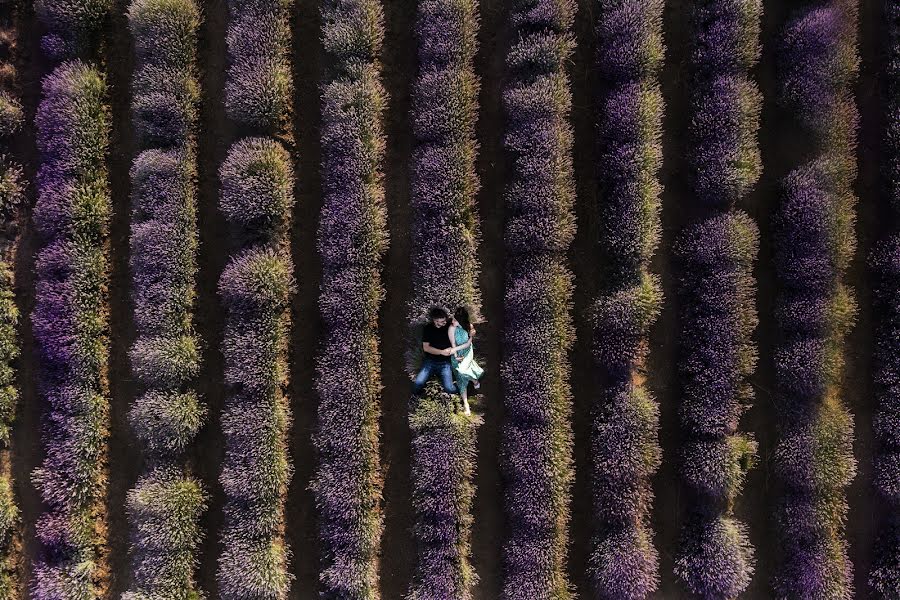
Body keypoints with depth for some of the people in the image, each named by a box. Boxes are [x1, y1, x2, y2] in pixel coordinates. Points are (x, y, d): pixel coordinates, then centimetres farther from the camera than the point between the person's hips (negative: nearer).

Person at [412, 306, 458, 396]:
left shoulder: (449, 326, -3)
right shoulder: (428, 328, -2)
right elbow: (426, 347, -7)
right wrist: (442, 352, -19)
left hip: (445, 363, 0)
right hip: (430, 361, 0)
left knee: (450, 390, -16)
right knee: (417, 383, -21)